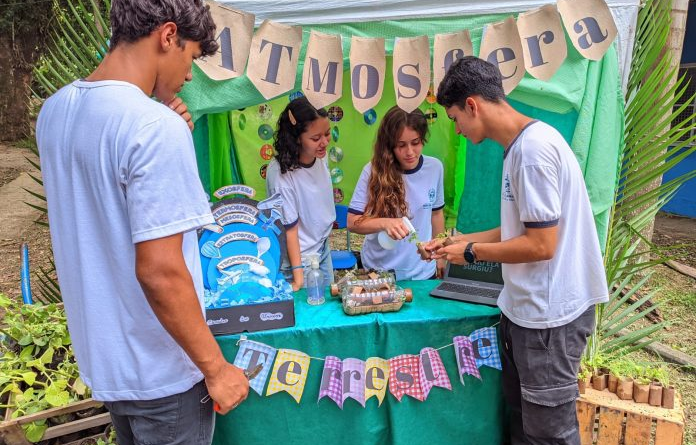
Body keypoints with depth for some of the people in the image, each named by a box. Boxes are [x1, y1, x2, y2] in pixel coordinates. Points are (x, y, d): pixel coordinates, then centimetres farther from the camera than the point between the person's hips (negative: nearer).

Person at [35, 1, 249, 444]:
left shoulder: (54, 110, 1)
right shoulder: (156, 126, -25)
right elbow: (160, 272, -28)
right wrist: (216, 368, -17)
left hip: (102, 354, 8)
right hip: (158, 372, -7)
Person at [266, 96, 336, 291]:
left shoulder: (320, 156, -8)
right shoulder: (280, 172, -26)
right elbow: (289, 227, -20)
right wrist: (298, 274, -20)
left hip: (323, 250, 6)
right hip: (298, 259, -6)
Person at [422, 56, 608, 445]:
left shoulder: (533, 149, -21)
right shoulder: (521, 145, 9)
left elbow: (541, 245, -22)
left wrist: (472, 253, -10)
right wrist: (463, 240, 13)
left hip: (548, 314, -9)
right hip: (526, 307, 9)